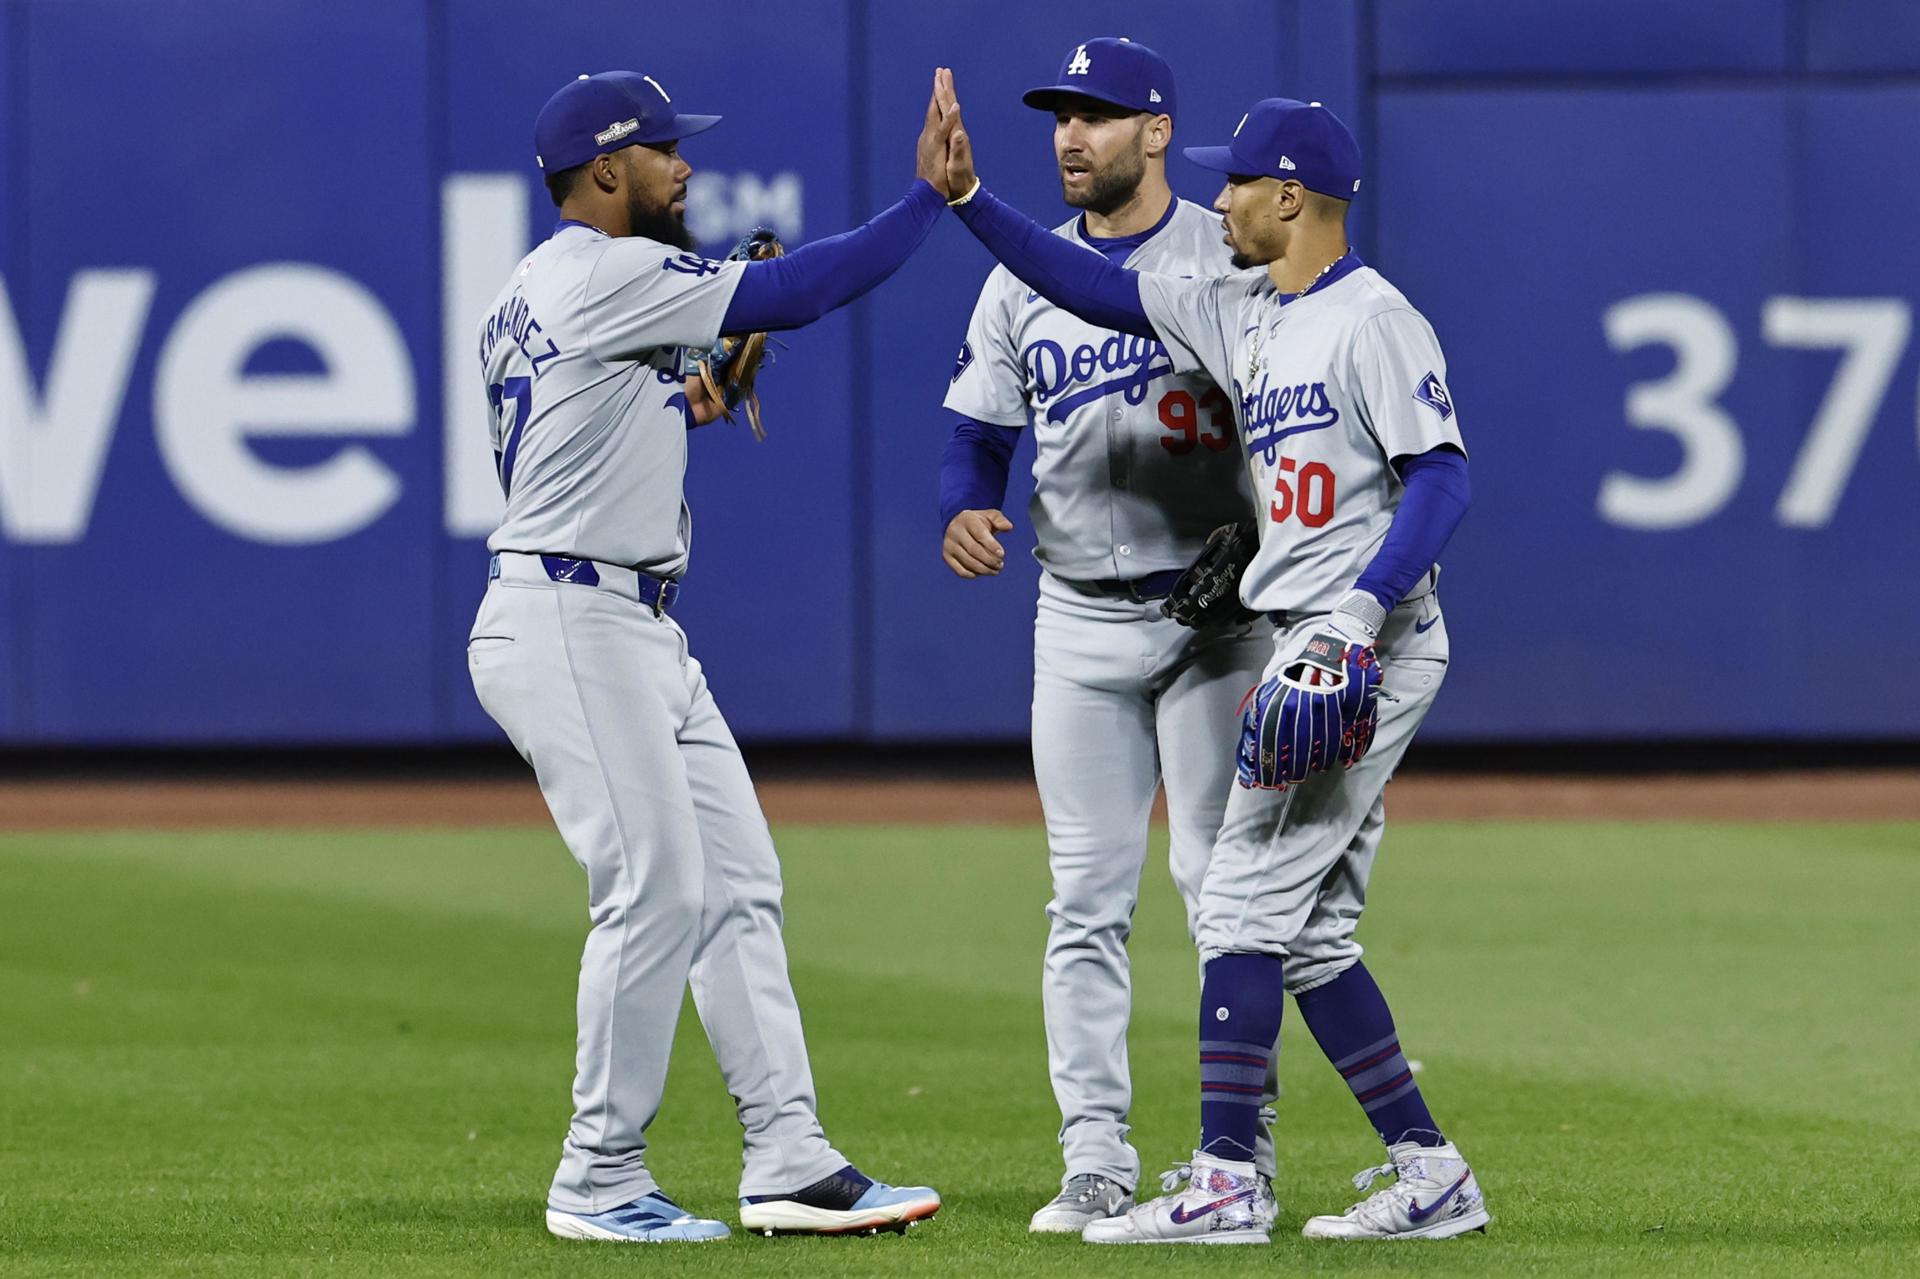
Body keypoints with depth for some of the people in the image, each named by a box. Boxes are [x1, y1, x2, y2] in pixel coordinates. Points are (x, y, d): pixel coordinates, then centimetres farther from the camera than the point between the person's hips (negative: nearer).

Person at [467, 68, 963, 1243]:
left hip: (639, 634, 11)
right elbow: (796, 293, -17)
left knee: (736, 883, 7)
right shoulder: (611, 274, -13)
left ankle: (788, 1162, 5)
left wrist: (685, 406, 14)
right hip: (567, 627, -11)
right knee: (655, 891, -10)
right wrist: (930, 196, -12)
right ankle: (599, 1183, -2)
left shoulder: (532, 296, 18)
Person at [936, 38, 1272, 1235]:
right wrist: (965, 512, -11)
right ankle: (1096, 1159, 3)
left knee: (1220, 880, -4)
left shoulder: (1233, 259, -4)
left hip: (1214, 608, -4)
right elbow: (981, 435, 11)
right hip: (1079, 620, 4)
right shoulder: (1022, 283, 9)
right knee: (1087, 898, 2)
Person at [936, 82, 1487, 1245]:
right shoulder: (1242, 314, 15)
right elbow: (1097, 289, 16)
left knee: (1248, 905, -10)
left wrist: (1359, 611, -30)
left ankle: (1228, 1181, -9)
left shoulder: (1373, 319, -12)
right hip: (1316, 651, 9)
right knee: (1314, 933, 9)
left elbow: (1442, 479, -20)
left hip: (1373, 645, -9)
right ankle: (1431, 1179, 12)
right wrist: (967, 198, 6)